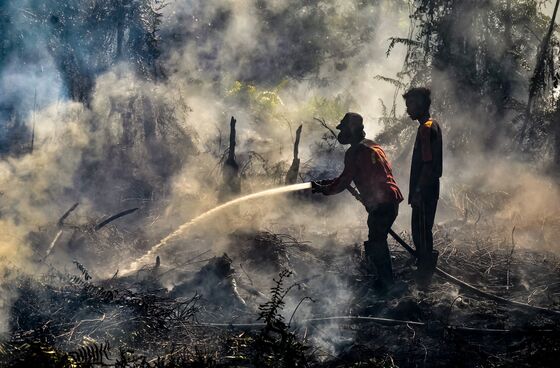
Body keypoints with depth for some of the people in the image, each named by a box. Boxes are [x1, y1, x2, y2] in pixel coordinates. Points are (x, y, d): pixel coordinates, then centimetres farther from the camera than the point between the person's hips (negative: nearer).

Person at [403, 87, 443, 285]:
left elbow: (427, 164, -23)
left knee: (422, 231, -3)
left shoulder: (426, 128, -18)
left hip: (424, 190, -10)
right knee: (422, 230, 17)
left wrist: (417, 191, -20)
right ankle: (425, 268, 26)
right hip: (428, 189, 10)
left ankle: (424, 273, 4)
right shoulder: (432, 126, 13)